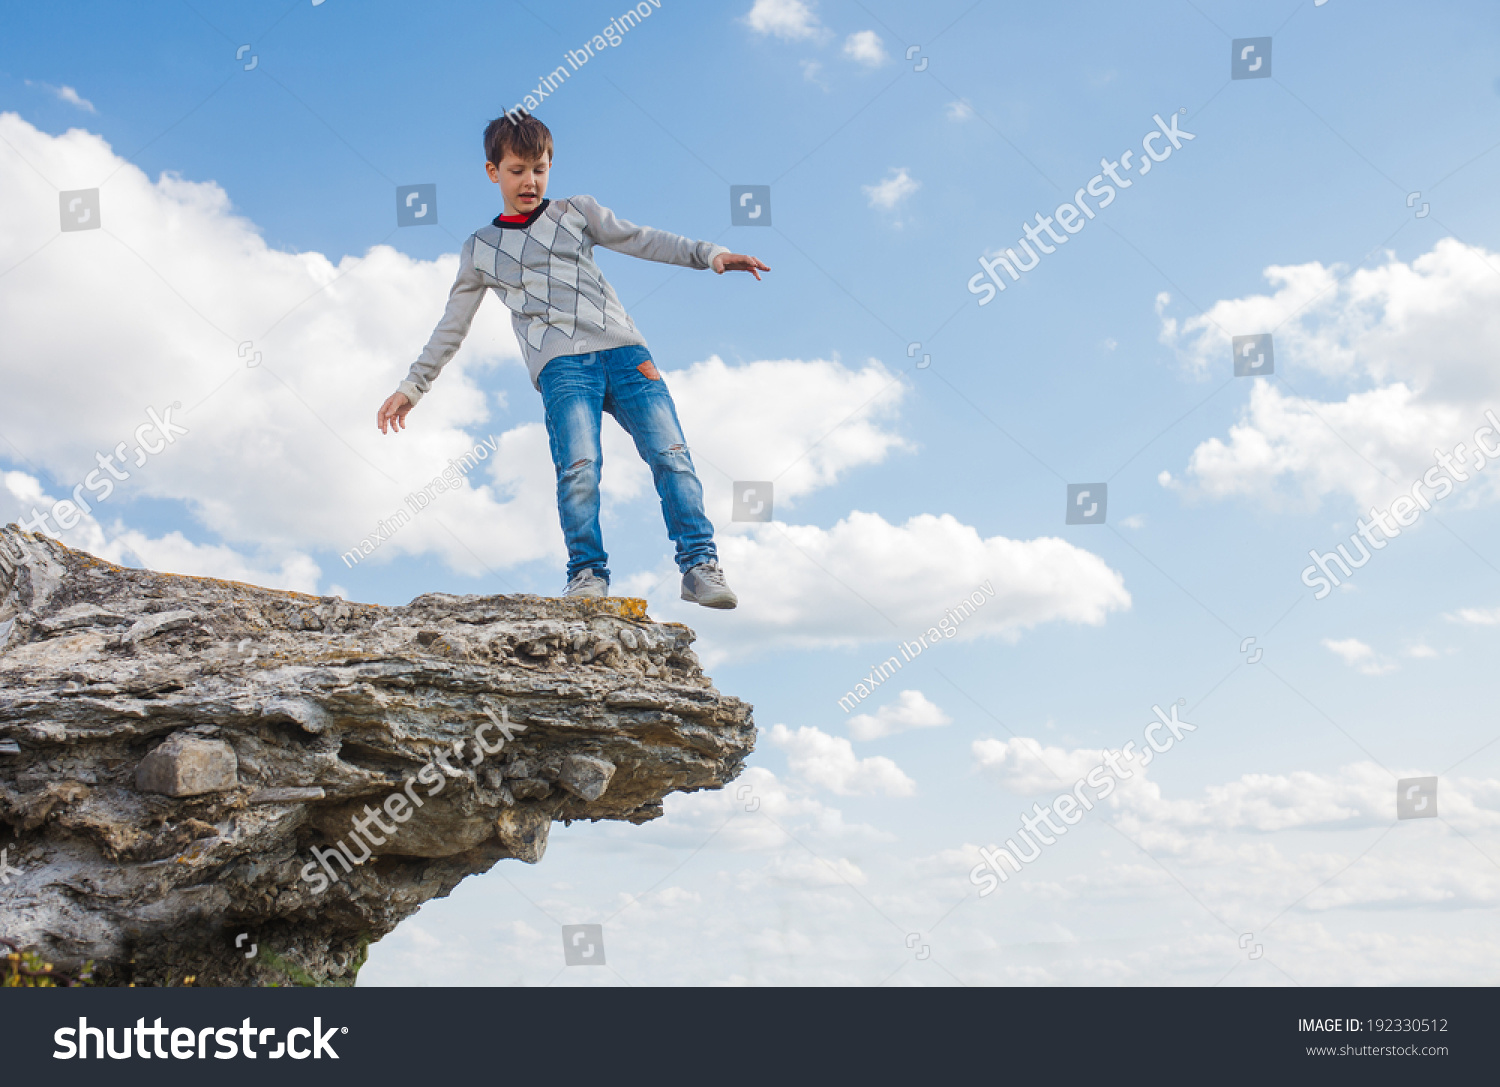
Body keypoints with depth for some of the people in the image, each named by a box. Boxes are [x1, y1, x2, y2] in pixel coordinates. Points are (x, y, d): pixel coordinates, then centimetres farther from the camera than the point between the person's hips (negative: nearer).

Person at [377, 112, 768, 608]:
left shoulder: (576, 211, 22)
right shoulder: (480, 250, 21)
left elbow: (641, 240, 13)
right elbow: (451, 328, 25)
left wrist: (709, 254, -1)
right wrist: (412, 387, 22)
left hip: (623, 349, 1)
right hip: (561, 364, -1)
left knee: (670, 453, -15)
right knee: (578, 466, -25)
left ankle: (700, 566, -14)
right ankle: (587, 574, -16)